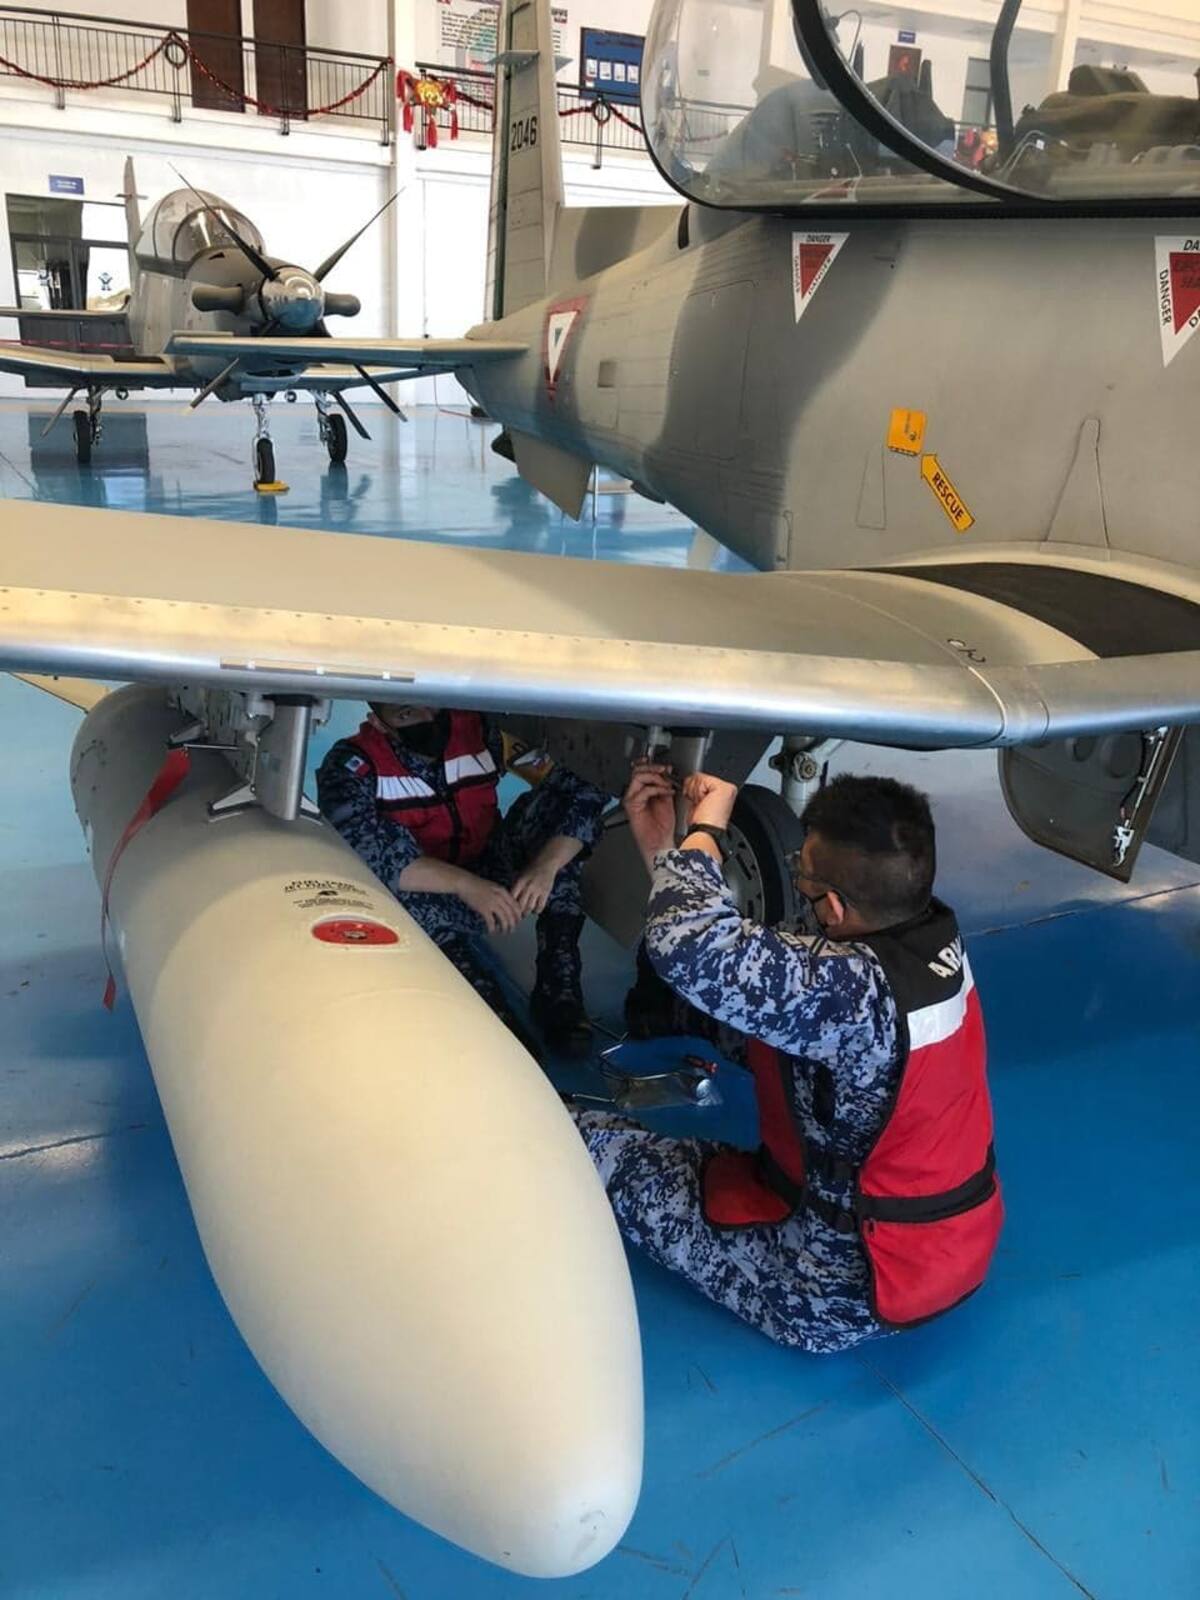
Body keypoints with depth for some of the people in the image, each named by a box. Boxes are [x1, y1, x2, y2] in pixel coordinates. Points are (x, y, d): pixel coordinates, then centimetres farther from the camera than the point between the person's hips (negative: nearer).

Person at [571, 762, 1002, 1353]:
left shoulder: (856, 992, -35)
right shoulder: (938, 939, -9)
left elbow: (690, 945, -40)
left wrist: (705, 827, -20)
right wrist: (659, 848, -3)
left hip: (839, 1299, -8)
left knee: (589, 1139, 2)